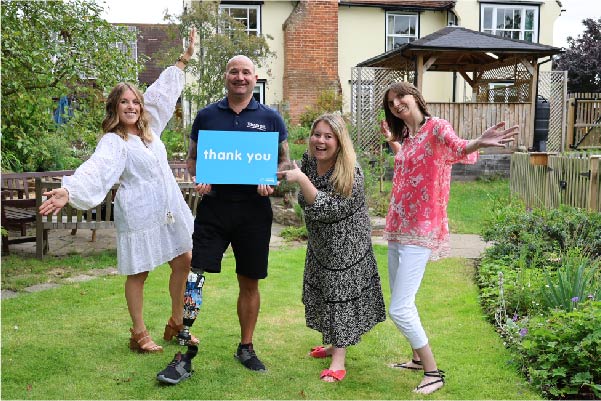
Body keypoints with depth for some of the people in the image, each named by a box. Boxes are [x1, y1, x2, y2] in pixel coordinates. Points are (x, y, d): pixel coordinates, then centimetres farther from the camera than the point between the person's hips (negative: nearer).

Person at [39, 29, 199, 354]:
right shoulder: (113, 143, -11)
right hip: (139, 214, -7)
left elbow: (160, 93, 19)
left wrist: (183, 59, 25)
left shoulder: (148, 129, 9)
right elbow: (95, 170, -28)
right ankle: (139, 334, 17)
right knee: (138, 274, 2)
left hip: (170, 210, 7)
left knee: (184, 261, 8)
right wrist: (69, 190, -48)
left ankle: (176, 324, 24)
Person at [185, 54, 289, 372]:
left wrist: (272, 183, -12)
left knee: (250, 282, 9)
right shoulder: (206, 115, 6)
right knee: (194, 275, -8)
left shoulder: (270, 118, 5)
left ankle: (246, 347, 26)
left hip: (254, 209, 0)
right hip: (213, 206, 0)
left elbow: (284, 161, 8)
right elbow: (192, 159, 13)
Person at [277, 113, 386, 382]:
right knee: (321, 290, 17)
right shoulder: (308, 160, -6)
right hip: (320, 241, 8)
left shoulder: (351, 172, -27)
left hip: (347, 241, -7)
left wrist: (301, 179, -39)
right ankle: (335, 344, 36)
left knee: (341, 293, -4)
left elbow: (327, 208, -34)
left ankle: (338, 360, 3)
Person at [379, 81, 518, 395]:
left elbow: (459, 149, -36)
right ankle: (418, 358, 34)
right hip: (398, 228, 9)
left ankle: (433, 372, 5)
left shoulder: (437, 127, -13)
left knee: (399, 309, -10)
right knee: (402, 303, 17)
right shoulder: (406, 136, 11)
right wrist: (392, 142, 31)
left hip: (420, 231, -9)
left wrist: (478, 143, -57)